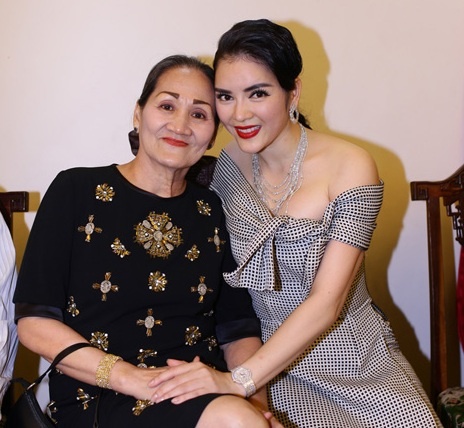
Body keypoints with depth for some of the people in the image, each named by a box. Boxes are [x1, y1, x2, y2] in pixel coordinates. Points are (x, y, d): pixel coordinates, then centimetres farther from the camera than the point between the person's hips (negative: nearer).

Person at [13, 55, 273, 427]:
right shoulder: (78, 190, -1)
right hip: (98, 398, -4)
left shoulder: (213, 211, 9)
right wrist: (128, 376, -16)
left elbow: (239, 329, 8)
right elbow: (33, 321, -5)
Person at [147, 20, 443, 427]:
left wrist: (237, 381, -28)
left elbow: (327, 302, -20)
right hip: (271, 360, 1)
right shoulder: (229, 163, -2)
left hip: (353, 359, -1)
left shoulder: (350, 167, -13)